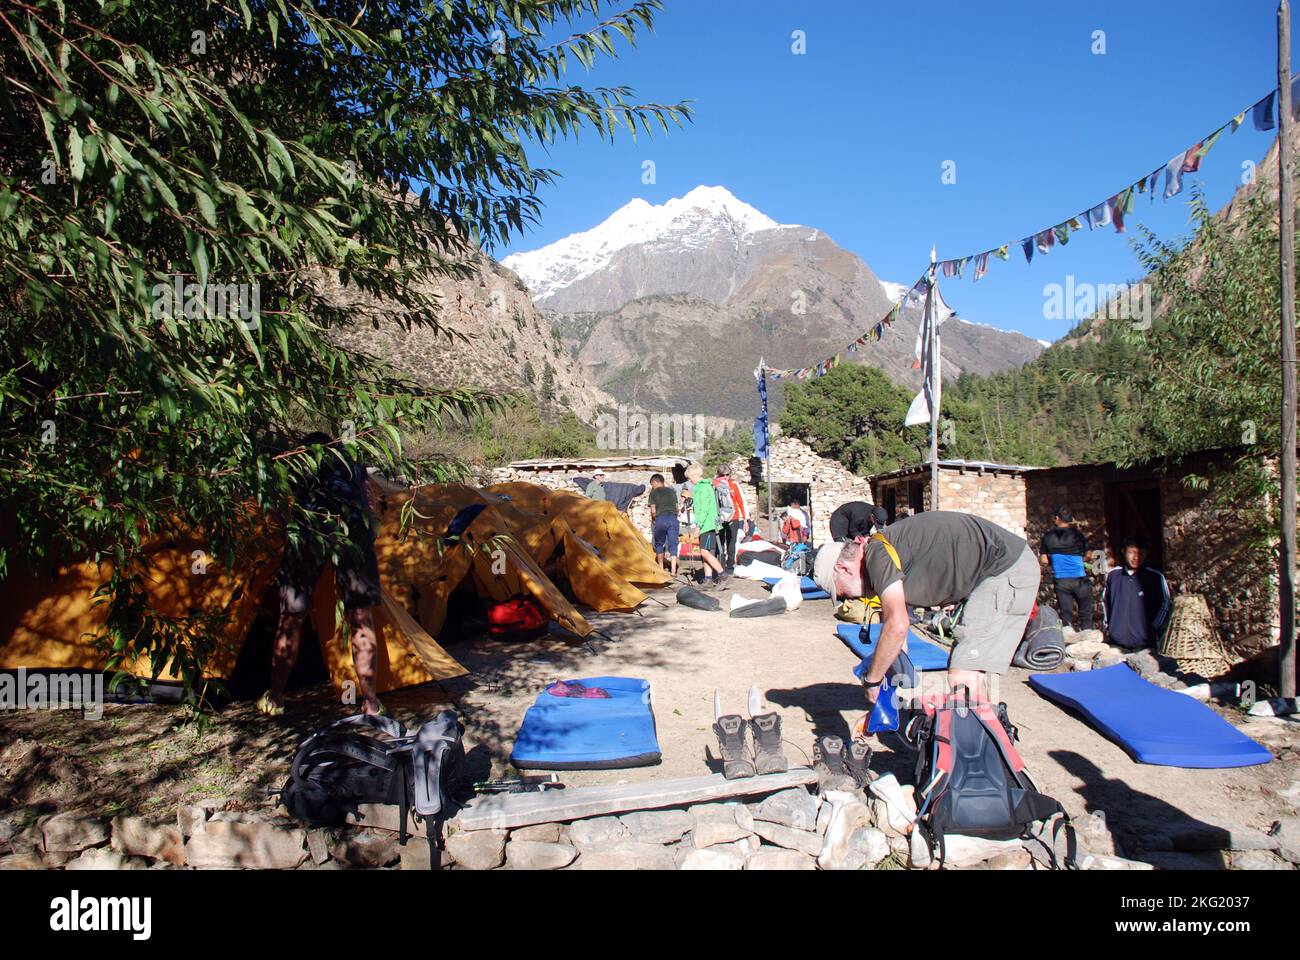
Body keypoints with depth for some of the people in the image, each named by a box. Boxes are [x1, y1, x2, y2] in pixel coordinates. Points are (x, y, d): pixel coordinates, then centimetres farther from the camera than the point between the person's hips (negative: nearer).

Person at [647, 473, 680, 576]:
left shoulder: (653, 493, 7)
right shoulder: (672, 491, 19)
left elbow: (653, 511, 1)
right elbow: (676, 508, 15)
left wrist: (653, 519, 18)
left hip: (660, 518, -3)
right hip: (673, 518, 3)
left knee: (659, 544, 15)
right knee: (673, 545, 2)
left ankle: (661, 568, 20)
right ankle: (673, 570, -6)